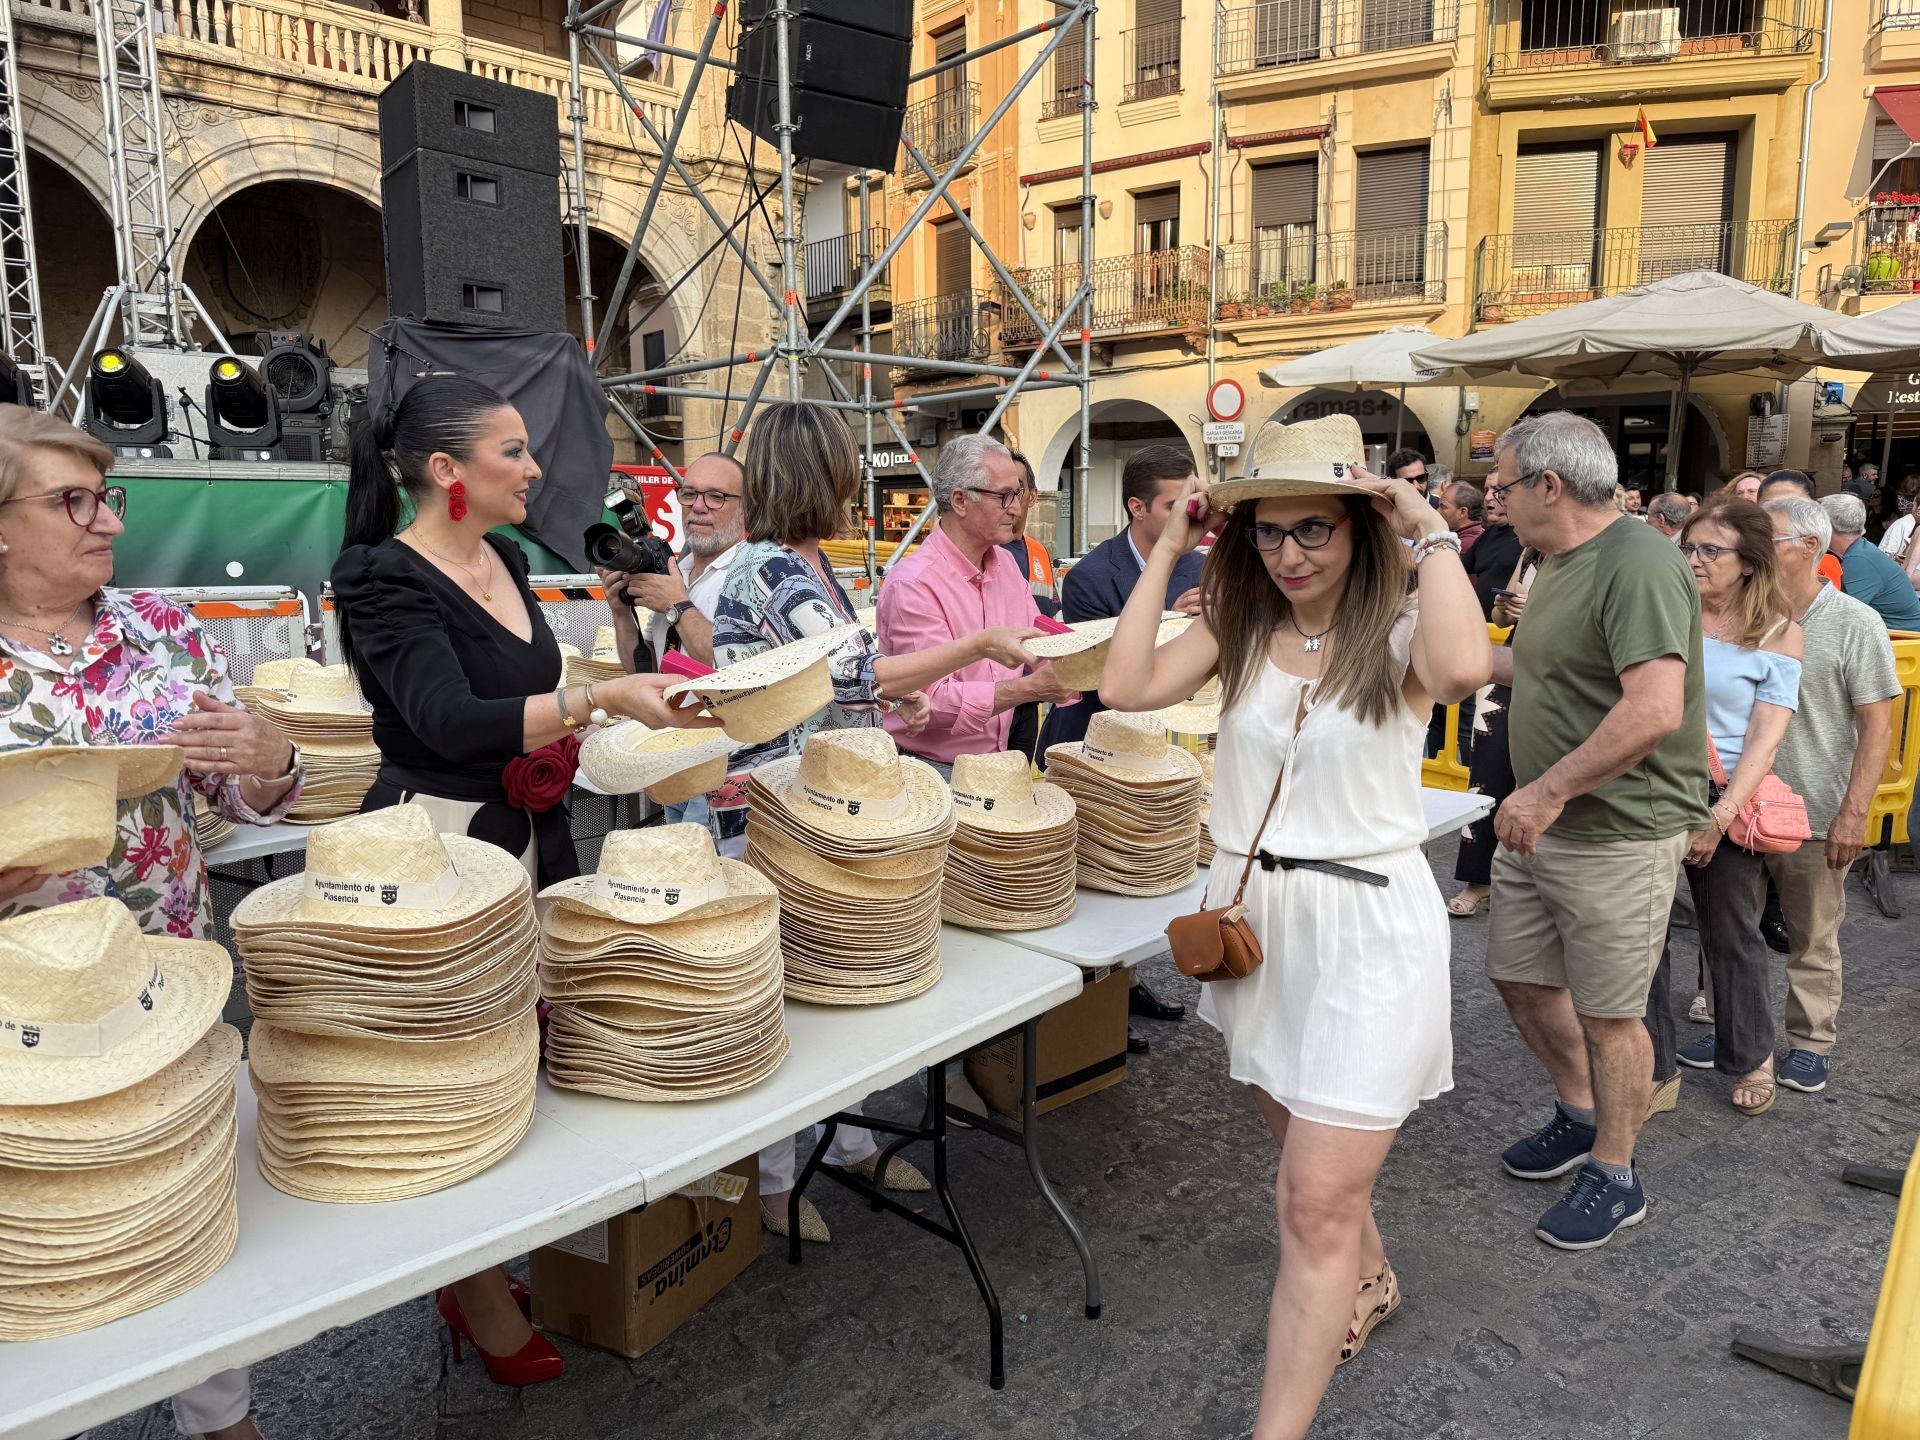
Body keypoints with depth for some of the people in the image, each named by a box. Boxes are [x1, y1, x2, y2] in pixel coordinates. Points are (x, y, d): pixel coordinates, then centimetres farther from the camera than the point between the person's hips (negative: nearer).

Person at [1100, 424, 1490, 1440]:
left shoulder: (1398, 635, -7)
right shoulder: (1237, 629, 4)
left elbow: (1463, 670, -32)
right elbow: (1128, 686, -12)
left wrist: (1433, 535, -19)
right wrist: (1167, 552, -6)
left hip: (1369, 928, -5)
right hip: (1255, 915, 6)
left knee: (1316, 1204, -7)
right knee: (1310, 1151, 26)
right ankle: (1368, 1283, 55)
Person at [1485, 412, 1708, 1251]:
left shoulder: (1639, 568, -20)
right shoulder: (1559, 566, 11)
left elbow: (1656, 710, -30)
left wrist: (1549, 789, -26)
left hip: (1618, 835, -9)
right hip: (1541, 825, 9)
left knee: (1606, 1013, 5)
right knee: (1520, 978, 18)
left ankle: (1614, 1179, 25)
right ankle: (1581, 1118, 41)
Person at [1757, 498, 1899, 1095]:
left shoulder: (1855, 625, -7)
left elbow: (1877, 727, -8)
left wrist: (1853, 812, -15)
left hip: (1814, 816, -3)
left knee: (1813, 940, 10)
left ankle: (1810, 1042, 25)